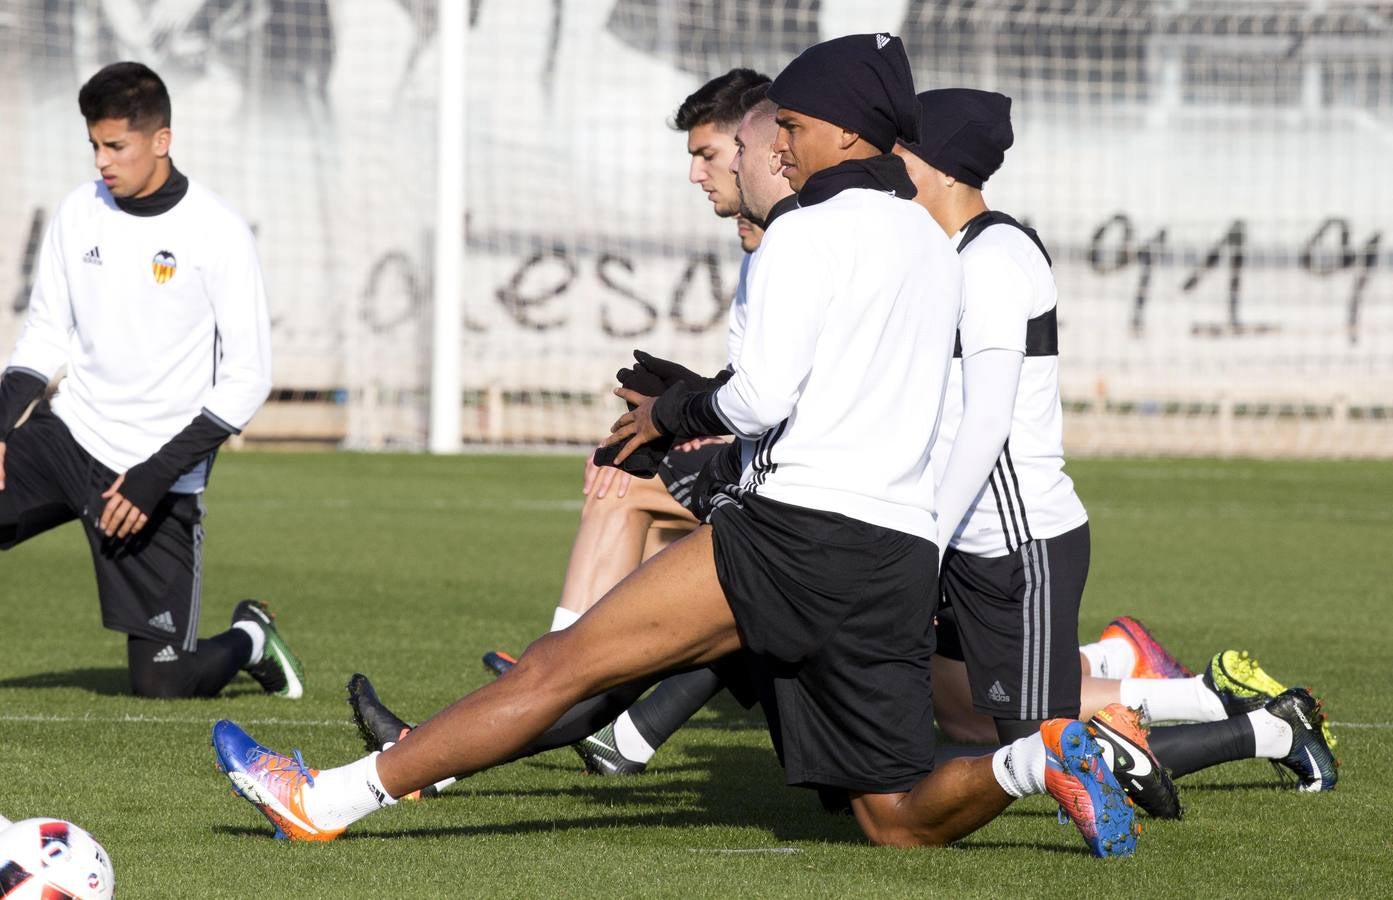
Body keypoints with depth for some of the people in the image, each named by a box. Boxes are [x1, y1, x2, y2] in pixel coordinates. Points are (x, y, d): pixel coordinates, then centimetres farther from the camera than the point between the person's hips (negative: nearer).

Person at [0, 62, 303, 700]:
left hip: (162, 477, -4)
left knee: (161, 683, -3)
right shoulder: (79, 213, 4)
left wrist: (157, 475, -17)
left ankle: (249, 639, 27)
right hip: (69, 434, 4)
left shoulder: (217, 235, -11)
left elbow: (248, 378, -10)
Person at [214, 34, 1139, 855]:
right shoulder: (937, 249, 20)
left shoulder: (809, 234, -5)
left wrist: (674, 412, 6)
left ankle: (328, 799, -7)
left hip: (799, 526, -7)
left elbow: (761, 397, -14)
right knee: (901, 822, 12)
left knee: (565, 663, -6)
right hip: (905, 553, 7)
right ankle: (1038, 761, -13)